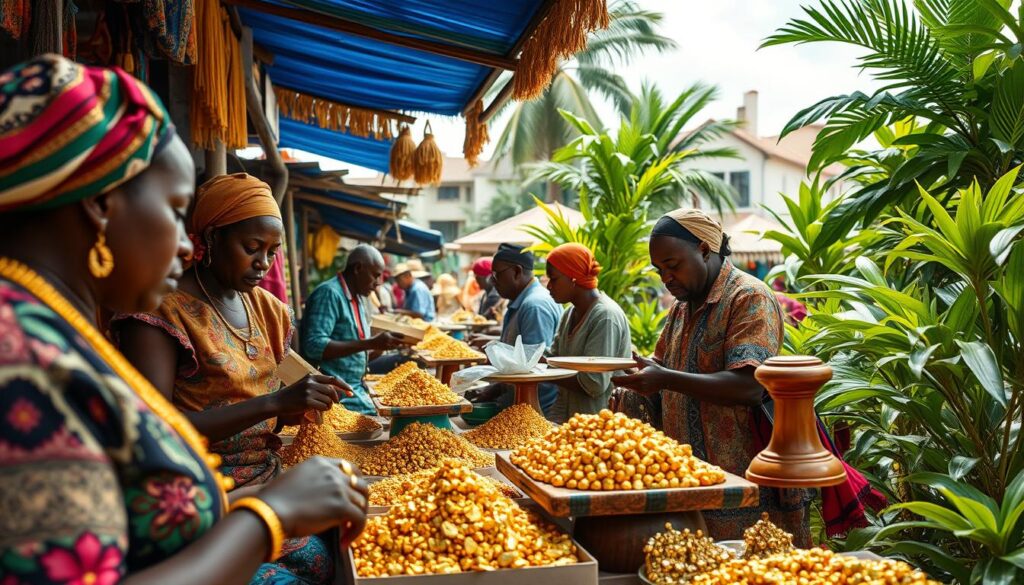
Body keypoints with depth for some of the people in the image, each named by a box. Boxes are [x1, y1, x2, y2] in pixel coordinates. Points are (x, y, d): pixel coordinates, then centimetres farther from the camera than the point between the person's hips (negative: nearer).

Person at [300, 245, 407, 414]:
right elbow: (314, 346, -25)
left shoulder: (359, 298, 14)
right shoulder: (329, 293, -13)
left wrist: (382, 344, 3)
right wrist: (370, 344, -25)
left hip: (356, 387, 9)